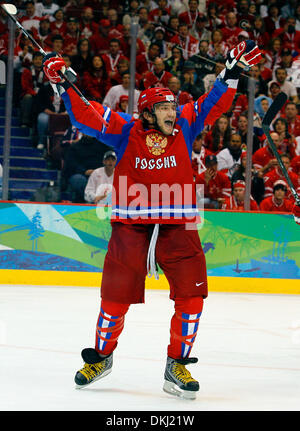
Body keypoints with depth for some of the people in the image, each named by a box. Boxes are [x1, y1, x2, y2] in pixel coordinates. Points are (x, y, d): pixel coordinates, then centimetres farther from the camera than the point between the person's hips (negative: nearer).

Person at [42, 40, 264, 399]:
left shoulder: (184, 127, 3)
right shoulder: (124, 131, -2)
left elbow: (213, 104, 2)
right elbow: (85, 115, -4)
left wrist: (232, 72, -8)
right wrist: (62, 84, -13)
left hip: (178, 227, 2)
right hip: (131, 227, -1)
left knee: (191, 296, -6)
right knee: (115, 297, 5)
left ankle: (177, 366, 8)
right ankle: (101, 356, 29)